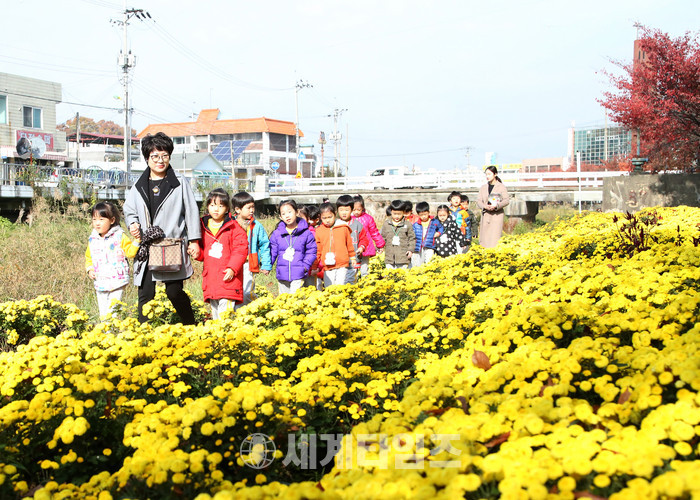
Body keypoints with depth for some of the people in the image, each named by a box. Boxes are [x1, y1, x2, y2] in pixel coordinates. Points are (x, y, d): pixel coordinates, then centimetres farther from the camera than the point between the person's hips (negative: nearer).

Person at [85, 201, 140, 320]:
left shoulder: (119, 237, -5)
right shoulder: (92, 240, 8)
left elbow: (130, 252, -10)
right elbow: (89, 258, 20)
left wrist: (136, 240, -23)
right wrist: (90, 269, 4)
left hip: (117, 282, -4)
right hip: (100, 283, 5)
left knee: (113, 311, -7)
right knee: (103, 313, 11)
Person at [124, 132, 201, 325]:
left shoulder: (180, 183, 5)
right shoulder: (139, 186, 12)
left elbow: (191, 211, 6)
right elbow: (128, 210, 22)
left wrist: (194, 240, 1)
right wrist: (132, 224, -1)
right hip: (146, 249, 3)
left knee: (174, 292, -6)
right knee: (145, 295, 3)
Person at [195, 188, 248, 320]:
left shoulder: (233, 227, -2)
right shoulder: (203, 226, 11)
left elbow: (241, 249, -6)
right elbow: (202, 253, 18)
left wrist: (232, 268, -14)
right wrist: (197, 252, -5)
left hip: (228, 279, -5)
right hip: (210, 278, 5)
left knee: (225, 313, -13)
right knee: (215, 312, 13)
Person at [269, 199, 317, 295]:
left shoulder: (306, 233, -2)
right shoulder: (277, 233, 3)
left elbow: (311, 251, 3)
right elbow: (272, 251, 8)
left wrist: (305, 265, -8)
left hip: (298, 275, -3)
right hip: (282, 275, 3)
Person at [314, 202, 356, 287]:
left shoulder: (343, 227, 1)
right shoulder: (319, 230, 3)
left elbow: (349, 244, 13)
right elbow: (317, 250, 10)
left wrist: (352, 257, 20)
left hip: (342, 265, -1)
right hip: (327, 266, 2)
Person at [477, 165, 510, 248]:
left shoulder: (501, 187, 3)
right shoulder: (483, 187, 15)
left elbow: (506, 200, -3)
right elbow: (478, 201, 10)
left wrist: (496, 206, -19)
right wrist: (485, 206, -12)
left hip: (497, 215, -4)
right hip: (485, 215, 4)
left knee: (495, 239, -10)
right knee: (484, 238, 0)